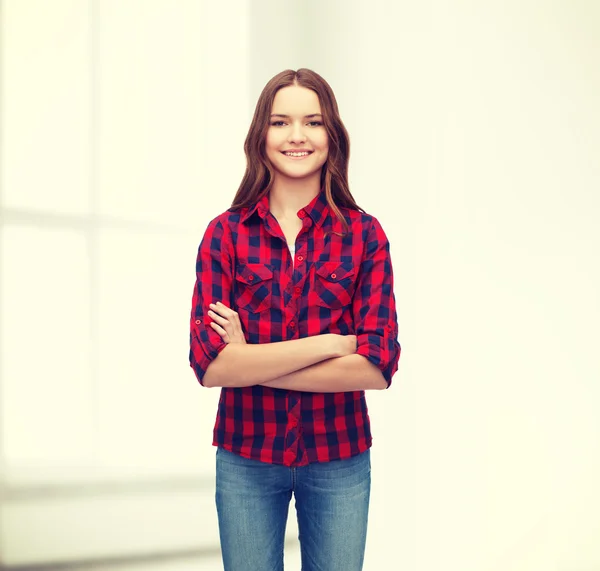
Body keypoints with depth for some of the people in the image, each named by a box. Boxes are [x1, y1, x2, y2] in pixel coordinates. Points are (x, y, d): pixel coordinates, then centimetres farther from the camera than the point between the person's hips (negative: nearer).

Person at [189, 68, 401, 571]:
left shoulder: (364, 234, -3)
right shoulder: (225, 234, -3)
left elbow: (378, 365, -13)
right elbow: (209, 363, -14)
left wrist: (252, 362, -15)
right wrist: (330, 343, -17)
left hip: (338, 458, 0)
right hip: (246, 457, 0)